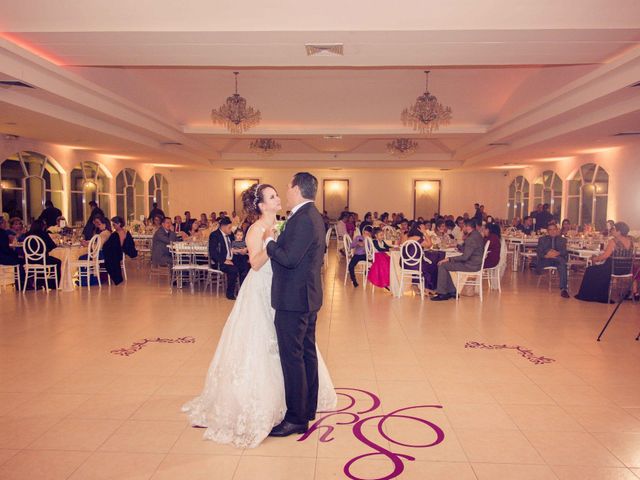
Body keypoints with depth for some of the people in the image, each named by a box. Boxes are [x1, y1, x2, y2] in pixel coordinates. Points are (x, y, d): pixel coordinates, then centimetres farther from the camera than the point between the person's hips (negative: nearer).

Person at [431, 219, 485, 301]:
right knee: (446, 264, 17)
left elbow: (465, 257, -25)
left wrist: (448, 259, -19)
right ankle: (452, 291, 14)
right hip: (474, 263, 11)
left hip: (471, 265, -11)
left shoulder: (472, 238, -21)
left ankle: (442, 293, -7)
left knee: (442, 265, -12)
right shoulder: (477, 235, 12)